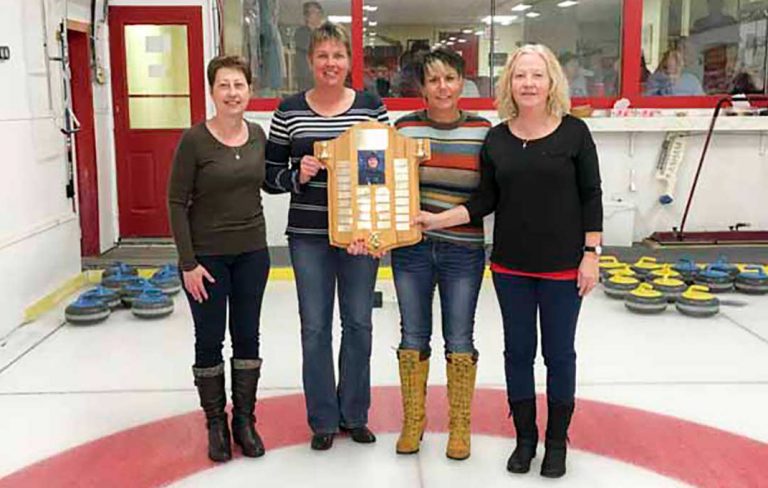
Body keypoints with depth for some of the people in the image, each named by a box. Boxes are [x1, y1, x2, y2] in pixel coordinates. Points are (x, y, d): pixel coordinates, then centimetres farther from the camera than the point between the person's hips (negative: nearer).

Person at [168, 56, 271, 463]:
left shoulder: (257, 135, 1)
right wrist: (188, 262, -13)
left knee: (247, 336, 12)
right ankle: (216, 423, 23)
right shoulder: (194, 139, -13)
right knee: (209, 340, 6)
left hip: (252, 252, 4)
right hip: (206, 255, -4)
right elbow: (177, 202, -11)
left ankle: (244, 420, 26)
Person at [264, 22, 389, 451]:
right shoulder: (290, 111, -1)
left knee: (359, 324, 9)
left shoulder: (371, 106, 1)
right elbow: (271, 176, 1)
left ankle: (354, 414, 27)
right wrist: (298, 175, -18)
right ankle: (323, 419, 22)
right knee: (316, 327, 6)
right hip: (309, 236, 0)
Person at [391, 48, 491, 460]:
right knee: (413, 337, 11)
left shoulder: (483, 130, -2)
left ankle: (459, 426, 25)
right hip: (411, 247, 1)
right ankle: (413, 420, 29)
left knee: (459, 341, 7)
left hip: (463, 251, -1)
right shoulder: (405, 127, -1)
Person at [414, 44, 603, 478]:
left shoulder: (574, 132, -6)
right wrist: (437, 219, -6)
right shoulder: (496, 138, 1)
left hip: (562, 266, -2)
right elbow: (485, 200, 4)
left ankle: (557, 441, 27)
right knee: (519, 351, 12)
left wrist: (591, 255, -8)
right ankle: (525, 438, 29)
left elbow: (591, 198, -4)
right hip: (511, 266, 3)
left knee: (559, 352, 9)